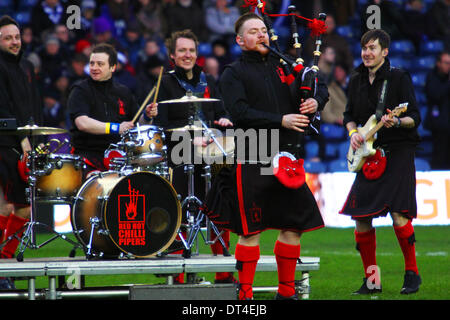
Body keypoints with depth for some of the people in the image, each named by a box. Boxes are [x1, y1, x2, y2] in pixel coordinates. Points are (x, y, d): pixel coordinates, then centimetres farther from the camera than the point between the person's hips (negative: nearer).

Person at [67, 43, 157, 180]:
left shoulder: (123, 92, 15)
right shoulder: (80, 90, -2)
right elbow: (82, 123, -17)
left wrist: (147, 116, -4)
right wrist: (116, 128, -25)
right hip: (88, 152, -5)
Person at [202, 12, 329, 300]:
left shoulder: (283, 65, 15)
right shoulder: (234, 74, 1)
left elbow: (322, 87, 20)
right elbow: (240, 113, -13)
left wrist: (316, 101, -4)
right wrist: (281, 120, -20)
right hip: (252, 162, -5)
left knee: (294, 226, 6)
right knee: (251, 231, -4)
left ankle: (287, 290, 17)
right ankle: (245, 293, 1)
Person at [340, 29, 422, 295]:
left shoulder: (399, 78, -4)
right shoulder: (357, 80, 11)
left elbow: (415, 118, -6)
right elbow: (350, 115, 21)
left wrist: (396, 122, -25)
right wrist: (353, 133, 0)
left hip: (398, 154, -5)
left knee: (399, 215, -15)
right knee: (360, 217, -1)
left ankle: (412, 273, 2)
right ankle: (372, 279, 10)